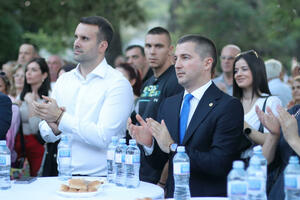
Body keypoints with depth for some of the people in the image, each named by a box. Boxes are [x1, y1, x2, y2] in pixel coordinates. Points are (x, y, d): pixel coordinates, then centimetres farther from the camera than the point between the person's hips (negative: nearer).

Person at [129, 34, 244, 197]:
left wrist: (172, 147, -15)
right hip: (173, 194, 4)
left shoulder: (229, 106, -7)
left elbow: (220, 165, -15)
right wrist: (149, 144, -6)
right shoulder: (168, 104, 11)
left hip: (209, 196, -4)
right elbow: (158, 163, 13)